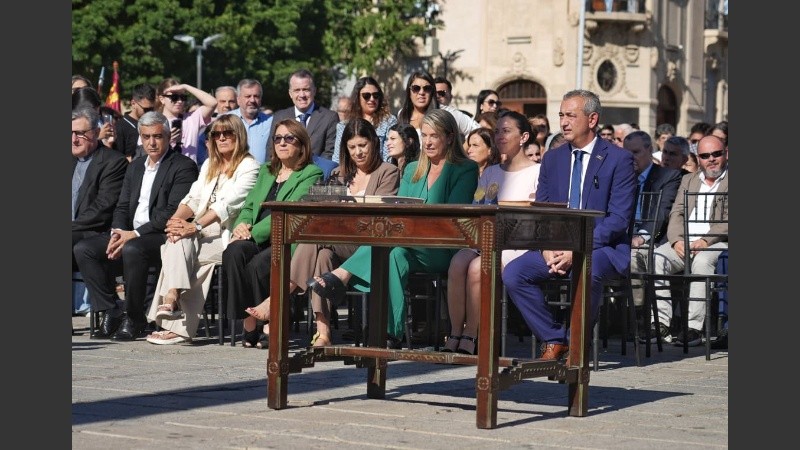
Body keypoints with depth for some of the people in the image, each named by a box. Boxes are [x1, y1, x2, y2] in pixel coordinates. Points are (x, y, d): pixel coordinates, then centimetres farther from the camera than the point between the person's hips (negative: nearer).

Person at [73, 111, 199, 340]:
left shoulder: (184, 167, -4)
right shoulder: (135, 167, 21)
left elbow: (174, 213, -14)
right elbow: (122, 207, 18)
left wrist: (135, 234, -19)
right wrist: (117, 233, -5)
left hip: (163, 236, -8)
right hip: (128, 234, 8)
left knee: (132, 249, -37)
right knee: (83, 248, -10)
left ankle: (134, 319, -20)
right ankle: (112, 313, -8)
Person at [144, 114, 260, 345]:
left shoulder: (248, 166, 0)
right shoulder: (209, 165, 25)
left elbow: (229, 204, -13)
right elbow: (193, 197, 14)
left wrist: (195, 226, -23)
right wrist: (177, 218, -8)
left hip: (227, 235, -6)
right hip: (203, 233, 6)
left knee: (178, 246, -27)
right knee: (176, 240, -26)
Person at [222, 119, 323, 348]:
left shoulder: (311, 175, 4)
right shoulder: (266, 171, 27)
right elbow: (249, 205, 22)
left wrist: (254, 232, -15)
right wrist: (241, 224, -2)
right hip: (257, 240, 5)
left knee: (258, 264, -34)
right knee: (234, 252, -29)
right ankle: (248, 324, -28)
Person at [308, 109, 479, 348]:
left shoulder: (466, 170, 4)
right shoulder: (412, 170, 24)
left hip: (443, 253, -4)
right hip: (412, 251, 5)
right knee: (396, 254, -34)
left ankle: (342, 275, -36)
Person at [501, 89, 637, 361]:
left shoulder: (619, 159, -3)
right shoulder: (552, 159, 13)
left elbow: (619, 219, -10)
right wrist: (547, 249, -11)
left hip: (601, 247, -5)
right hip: (556, 246, 5)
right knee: (512, 274, -20)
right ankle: (553, 340, -6)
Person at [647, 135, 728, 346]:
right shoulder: (688, 180, 24)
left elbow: (727, 221, -5)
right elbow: (677, 213, 13)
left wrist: (706, 240, -19)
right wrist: (677, 240, -8)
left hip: (716, 242, -5)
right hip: (684, 241, 5)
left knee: (702, 261, -37)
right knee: (656, 258, -24)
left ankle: (694, 327, -40)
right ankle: (661, 322, -26)